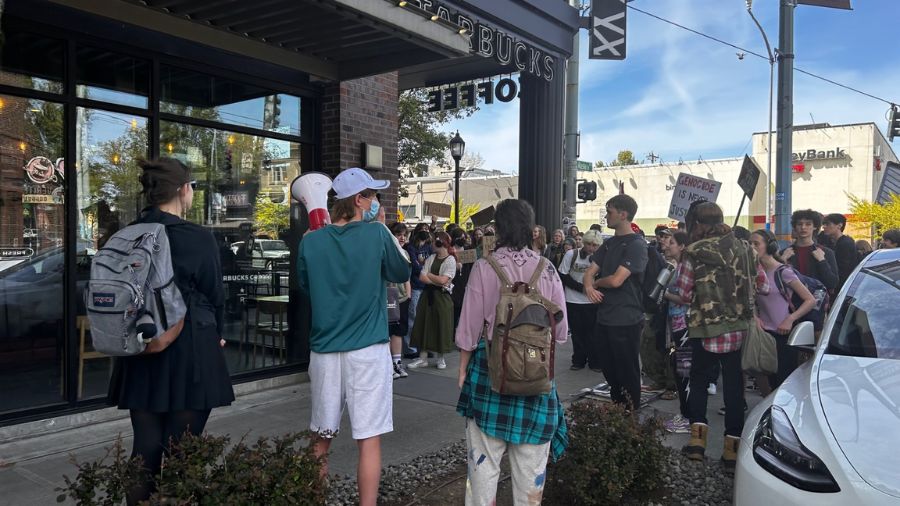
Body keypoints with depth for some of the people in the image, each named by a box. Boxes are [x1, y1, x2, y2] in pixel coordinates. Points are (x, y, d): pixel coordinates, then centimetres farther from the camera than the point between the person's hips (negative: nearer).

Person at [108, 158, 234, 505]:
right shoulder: (198, 239, -13)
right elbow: (214, 294, -5)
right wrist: (215, 336, 13)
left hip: (140, 352, 5)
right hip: (188, 353, -5)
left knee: (145, 448, 13)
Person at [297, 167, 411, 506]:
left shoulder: (311, 242, 0)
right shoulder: (377, 234, -8)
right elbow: (402, 273, 8)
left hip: (324, 350, 4)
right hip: (368, 350, -3)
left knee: (321, 437, 18)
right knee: (369, 439, 4)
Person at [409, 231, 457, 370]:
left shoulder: (450, 260, -7)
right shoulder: (431, 258, 8)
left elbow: (443, 280, -16)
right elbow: (422, 277, 0)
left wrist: (429, 275, -3)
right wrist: (436, 281, -12)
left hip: (442, 297, -5)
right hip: (428, 295, 5)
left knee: (441, 326, 3)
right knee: (424, 325, 6)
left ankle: (441, 358, 19)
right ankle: (422, 358, 15)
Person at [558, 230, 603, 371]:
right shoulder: (571, 255, -8)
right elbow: (563, 276, -6)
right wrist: (581, 287, -13)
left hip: (592, 302, 0)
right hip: (573, 301, 0)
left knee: (593, 333, 5)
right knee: (577, 333, 10)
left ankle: (595, 361, 18)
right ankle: (579, 360, 23)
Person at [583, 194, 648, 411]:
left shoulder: (637, 245, -13)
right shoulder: (609, 243, 13)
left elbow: (616, 280, -21)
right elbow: (590, 271, 9)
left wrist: (596, 283, -2)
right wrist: (589, 287, -13)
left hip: (626, 321, -8)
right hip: (604, 318, 8)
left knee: (628, 375, 5)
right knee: (610, 371, 18)